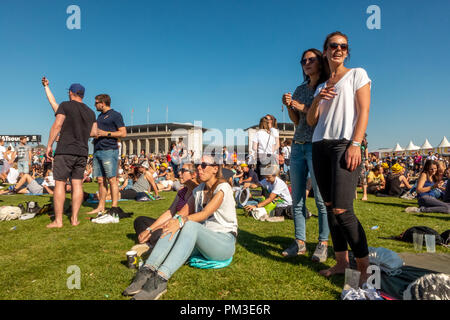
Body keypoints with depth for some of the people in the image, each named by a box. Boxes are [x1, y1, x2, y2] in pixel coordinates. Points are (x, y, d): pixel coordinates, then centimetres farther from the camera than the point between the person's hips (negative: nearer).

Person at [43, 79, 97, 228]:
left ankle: (58, 220, -1)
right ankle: (74, 218, 6)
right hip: (83, 152, 5)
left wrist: (49, 145, -5)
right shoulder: (91, 112, 14)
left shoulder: (65, 105, -1)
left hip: (65, 150, -5)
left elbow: (57, 125, -9)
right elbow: (94, 133, 13)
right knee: (77, 184, 5)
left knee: (59, 183, -1)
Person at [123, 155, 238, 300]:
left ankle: (161, 279, -46)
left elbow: (205, 214, -22)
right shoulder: (198, 190, 14)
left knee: (190, 225, -35)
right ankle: (147, 270, -34)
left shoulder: (223, 188, -9)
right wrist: (174, 220, -16)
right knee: (173, 226, -22)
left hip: (225, 242, -6)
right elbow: (183, 213, 6)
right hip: (201, 239, 6)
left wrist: (181, 221, -35)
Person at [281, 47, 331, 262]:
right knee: (297, 198, 6)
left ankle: (323, 244, 6)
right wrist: (289, 106, 1)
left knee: (321, 198, -5)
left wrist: (304, 108, -12)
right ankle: (300, 242, 14)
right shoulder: (300, 89, 19)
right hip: (298, 145, 6)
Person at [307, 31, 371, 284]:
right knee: (330, 207, 4)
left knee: (342, 210, -15)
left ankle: (364, 267, -1)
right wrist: (318, 100, -3)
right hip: (320, 146, 6)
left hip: (345, 144, -5)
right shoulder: (321, 86, 23)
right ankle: (342, 262, 15)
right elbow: (311, 121, 16)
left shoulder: (357, 74, 10)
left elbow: (364, 111, -2)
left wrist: (356, 144, -15)